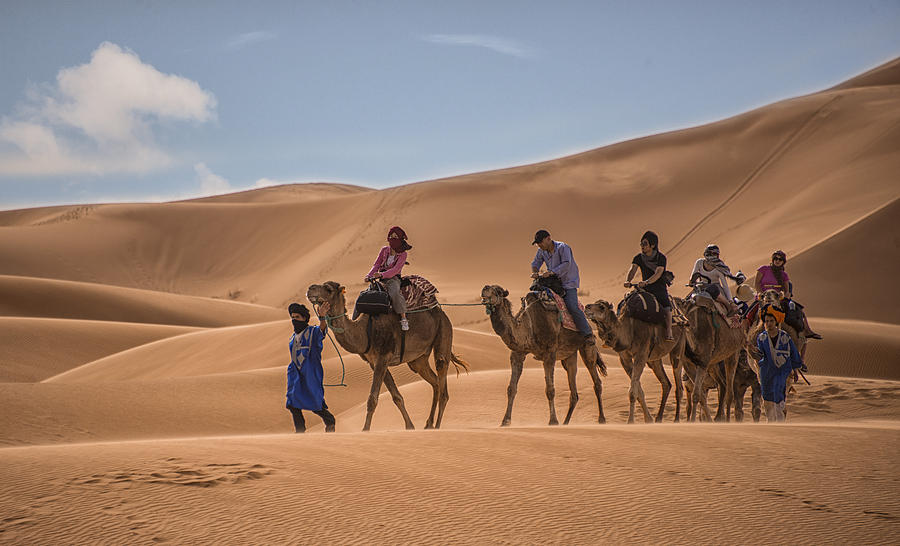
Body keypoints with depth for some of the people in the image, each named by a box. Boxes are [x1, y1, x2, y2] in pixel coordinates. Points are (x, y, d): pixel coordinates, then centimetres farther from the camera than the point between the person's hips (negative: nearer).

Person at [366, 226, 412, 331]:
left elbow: (395, 270, -14)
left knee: (394, 293, -36)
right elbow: (376, 265, 11)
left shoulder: (402, 254, -2)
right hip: (382, 279, 6)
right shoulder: (384, 250, 13)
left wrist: (382, 274, -27)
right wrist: (369, 276, -7)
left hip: (393, 279, -6)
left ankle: (403, 318, -31)